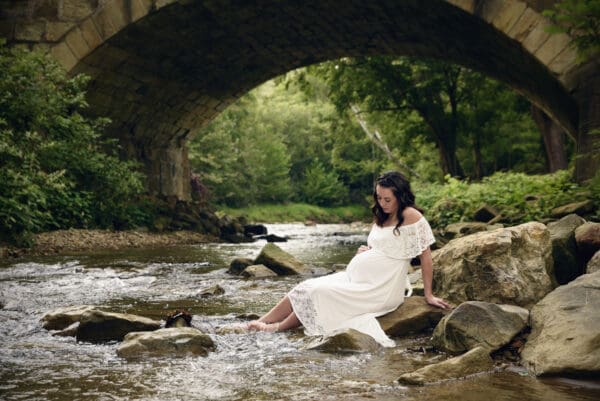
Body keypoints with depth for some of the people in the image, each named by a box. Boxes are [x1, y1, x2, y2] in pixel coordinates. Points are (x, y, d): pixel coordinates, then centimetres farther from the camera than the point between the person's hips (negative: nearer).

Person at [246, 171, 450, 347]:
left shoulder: (411, 216, -12)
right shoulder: (381, 218, 13)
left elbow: (425, 256, -11)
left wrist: (429, 295, -9)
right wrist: (364, 251, 1)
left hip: (379, 289, -8)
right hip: (355, 276, 8)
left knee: (318, 293, -18)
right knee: (306, 289, -8)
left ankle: (278, 327, 0)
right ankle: (257, 324, -7)